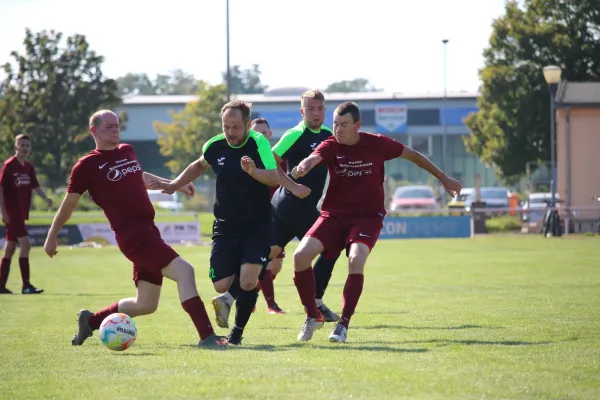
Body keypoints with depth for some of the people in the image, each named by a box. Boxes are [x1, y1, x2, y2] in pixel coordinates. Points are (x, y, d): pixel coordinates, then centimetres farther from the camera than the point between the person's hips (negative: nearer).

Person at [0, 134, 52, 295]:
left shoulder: (29, 167, 10)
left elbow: (35, 186, 14)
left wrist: (45, 198, -7)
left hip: (21, 213, 8)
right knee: (25, 244, -16)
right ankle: (26, 286, -16)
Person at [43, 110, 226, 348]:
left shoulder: (127, 151, 16)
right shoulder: (87, 165, -4)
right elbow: (69, 203, 3)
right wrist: (52, 236, 8)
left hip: (148, 231, 8)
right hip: (133, 236, -8)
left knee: (145, 305, 11)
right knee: (184, 271, -21)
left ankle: (91, 320, 30)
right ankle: (207, 337, -21)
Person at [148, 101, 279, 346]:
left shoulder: (258, 143, -16)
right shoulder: (215, 146, -2)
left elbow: (274, 179, -29)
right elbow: (200, 165, 22)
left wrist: (254, 171, -47)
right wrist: (174, 184, 18)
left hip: (257, 228, -4)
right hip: (225, 227, 4)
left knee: (248, 283, -19)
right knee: (221, 286, -3)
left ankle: (237, 332, 2)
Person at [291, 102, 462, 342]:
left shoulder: (377, 144, -8)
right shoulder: (331, 147, -8)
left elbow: (412, 155, 7)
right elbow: (313, 158, -30)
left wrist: (443, 178, 15)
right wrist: (303, 166, -57)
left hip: (367, 216, -2)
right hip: (334, 215, 2)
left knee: (356, 259, -30)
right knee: (301, 255, -18)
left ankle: (344, 324, -17)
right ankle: (313, 317, 3)